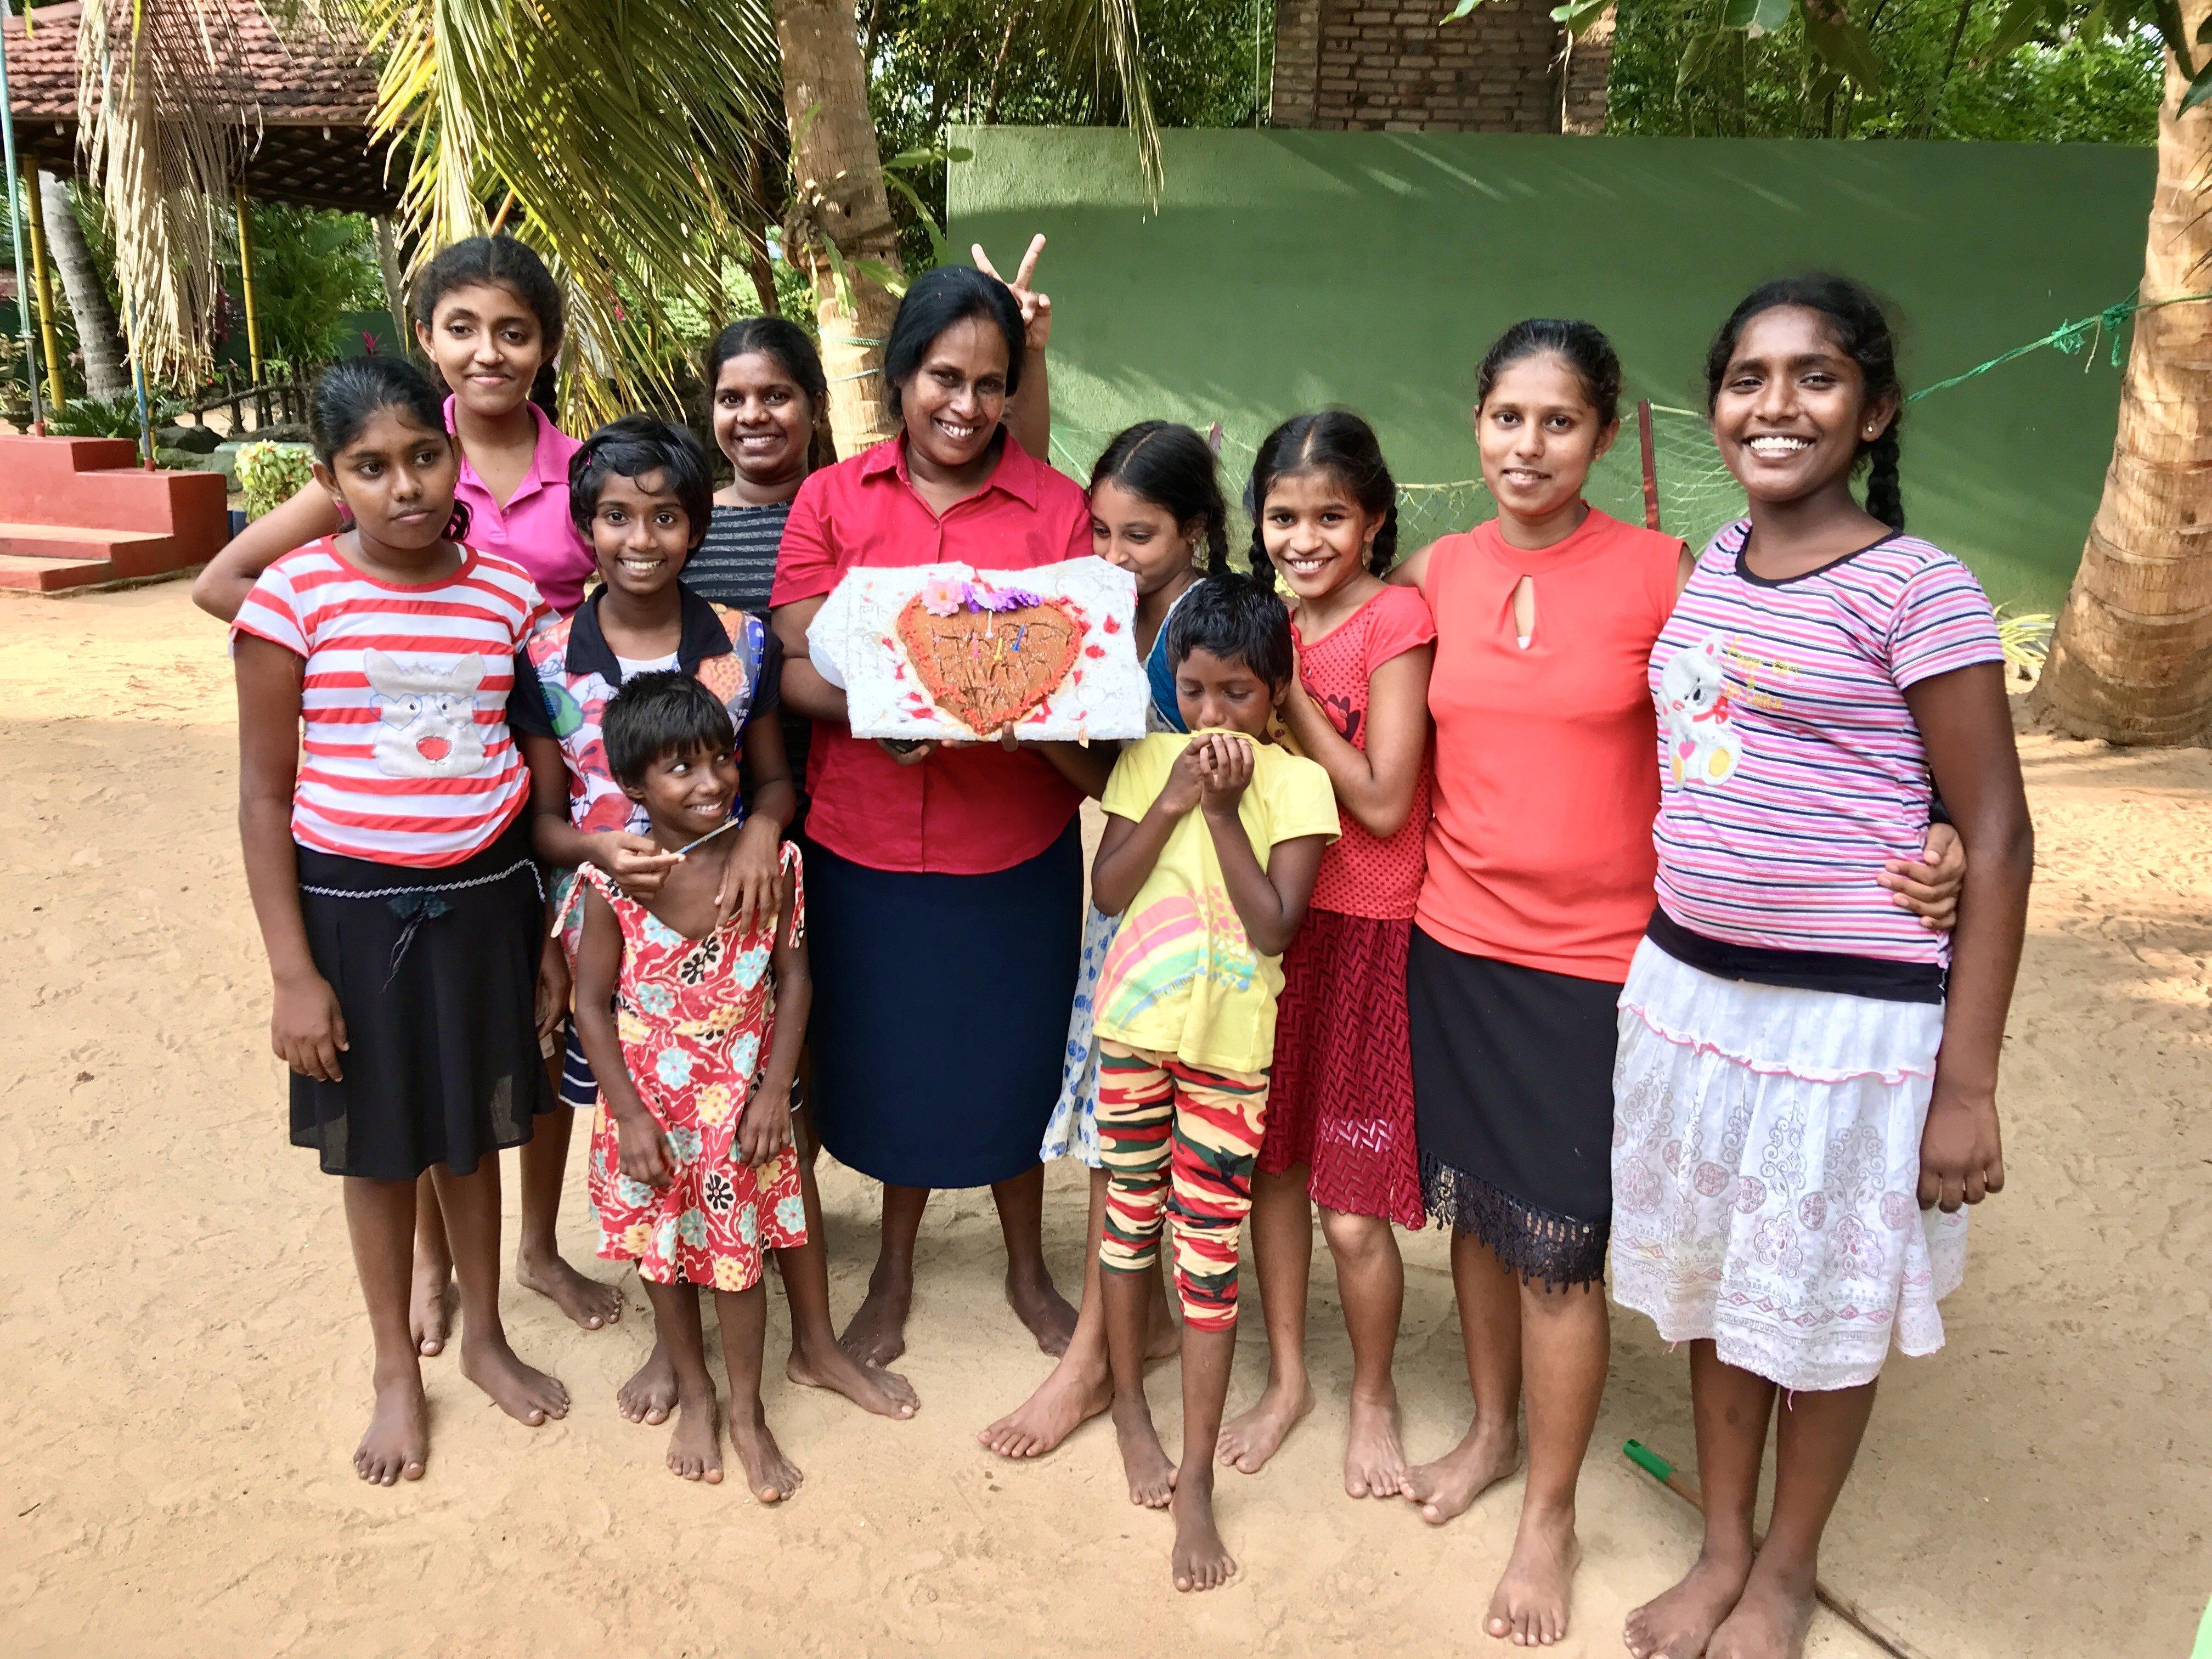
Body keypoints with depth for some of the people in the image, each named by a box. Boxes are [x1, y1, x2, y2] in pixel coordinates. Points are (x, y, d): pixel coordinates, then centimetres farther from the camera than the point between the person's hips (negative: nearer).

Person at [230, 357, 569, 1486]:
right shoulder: (296, 596, -10)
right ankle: (396, 1371, 34)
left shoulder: (507, 592, -2)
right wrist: (292, 972, -9)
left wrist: (556, 930, 5)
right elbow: (263, 792, -7)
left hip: (484, 895, 2)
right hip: (351, 903, -2)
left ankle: (485, 1337, 38)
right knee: (379, 1143, 13)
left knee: (476, 1127, 17)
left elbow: (537, 770, 5)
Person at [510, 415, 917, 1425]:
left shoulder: (742, 644, -4)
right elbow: (544, 816, 0)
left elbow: (773, 777, 4)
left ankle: (815, 1341, 28)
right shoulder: (550, 659, -5)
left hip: (732, 924, 0)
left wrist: (762, 830, -18)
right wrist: (601, 850, -22)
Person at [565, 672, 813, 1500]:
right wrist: (631, 1117, -10)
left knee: (739, 1256, 11)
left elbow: (792, 978, -3)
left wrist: (776, 1090, -7)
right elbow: (594, 1005, -8)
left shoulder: (770, 862, -11)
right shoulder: (613, 881, -15)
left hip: (741, 1106, 0)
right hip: (651, 1110, 0)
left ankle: (747, 1413, 32)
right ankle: (694, 1395, 39)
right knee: (663, 1255, 16)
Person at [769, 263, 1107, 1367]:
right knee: (891, 1061, 15)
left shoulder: (1056, 507, -2)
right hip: (865, 841, 1)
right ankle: (895, 1273, 40)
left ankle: (1027, 1272, 39)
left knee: (1010, 1063, 13)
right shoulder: (832, 500, 0)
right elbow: (791, 667, -4)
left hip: (1015, 843, 0)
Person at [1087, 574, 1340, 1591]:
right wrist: (1173, 799, -16)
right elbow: (1106, 890, -6)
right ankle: (1129, 1408, 37)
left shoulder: (1295, 784, -8)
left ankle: (1196, 1478, 14)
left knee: (1210, 1252, 3)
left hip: (1230, 1045, -2)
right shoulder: (1148, 759, 0)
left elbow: (1274, 926, -17)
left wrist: (1224, 810, -20)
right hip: (1135, 1024, 3)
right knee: (1129, 1218, 16)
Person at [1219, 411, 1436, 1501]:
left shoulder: (1397, 618, -12)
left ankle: (1372, 1396, 27)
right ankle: (1286, 1378, 34)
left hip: (1366, 931, -6)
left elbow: (1382, 803, -16)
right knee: (1274, 1162, 15)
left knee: (1354, 1212, 1)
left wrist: (1287, 692, -16)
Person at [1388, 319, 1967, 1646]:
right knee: (1476, 1204, 17)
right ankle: (1493, 1429, 41)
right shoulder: (1435, 576, 3)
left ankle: (1552, 1514, 25)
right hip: (1456, 942, 4)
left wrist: (1926, 849, -18)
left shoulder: (1661, 574, -8)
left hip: (1593, 960, -3)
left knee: (1560, 1246, 3)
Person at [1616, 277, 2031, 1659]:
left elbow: (1998, 837, -11)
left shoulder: (1917, 589, -12)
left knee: (1823, 1304, 13)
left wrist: (1967, 1084, -12)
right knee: (1711, 1285, 18)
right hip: (1688, 987, 6)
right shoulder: (1712, 565, 6)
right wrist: (1666, 965, 11)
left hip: (1850, 1013, -5)